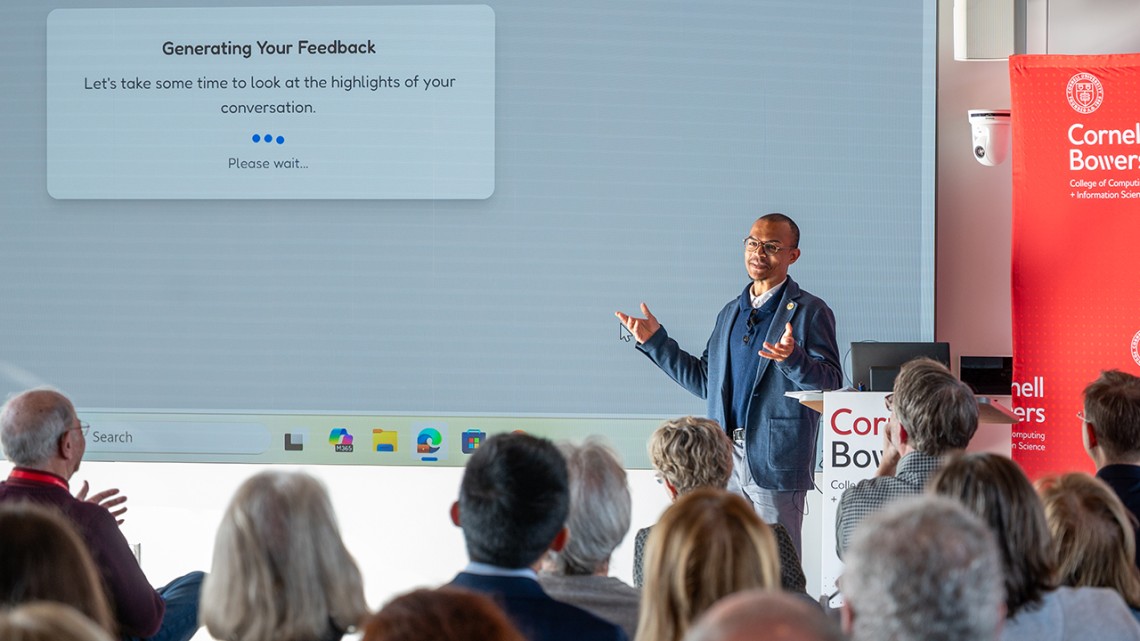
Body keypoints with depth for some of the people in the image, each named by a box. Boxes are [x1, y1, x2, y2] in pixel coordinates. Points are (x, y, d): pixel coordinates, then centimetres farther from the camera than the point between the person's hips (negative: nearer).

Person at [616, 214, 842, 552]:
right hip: (726, 457, 6)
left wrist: (792, 359, -29)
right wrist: (655, 342, 18)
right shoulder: (730, 313, 19)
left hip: (775, 461, -6)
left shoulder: (810, 312, -2)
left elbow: (831, 382, -11)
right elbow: (706, 381, 22)